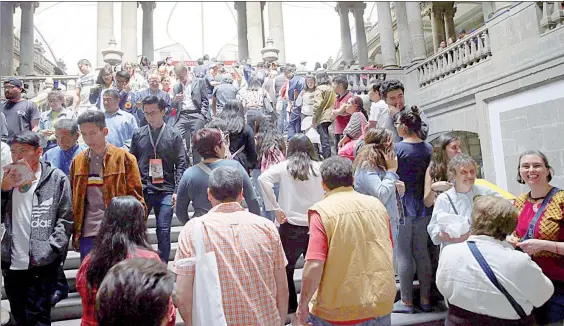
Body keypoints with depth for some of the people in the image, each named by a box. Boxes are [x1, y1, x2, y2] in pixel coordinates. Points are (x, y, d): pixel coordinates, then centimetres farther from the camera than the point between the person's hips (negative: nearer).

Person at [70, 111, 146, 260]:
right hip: (87, 234, 4)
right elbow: (74, 200, 15)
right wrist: (75, 234, 11)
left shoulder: (124, 158, -4)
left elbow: (136, 197, -3)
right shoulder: (77, 161, 9)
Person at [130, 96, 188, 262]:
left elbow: (181, 164, -1)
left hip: (166, 191, -2)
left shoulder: (174, 135, 1)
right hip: (141, 190, 2)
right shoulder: (138, 134, 7)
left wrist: (177, 191, -9)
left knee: (163, 232, 2)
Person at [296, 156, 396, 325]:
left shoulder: (322, 211, -16)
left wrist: (303, 304, -7)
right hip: (382, 305, 4)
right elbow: (388, 252, 11)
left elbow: (314, 267, -21)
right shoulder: (376, 204, 0)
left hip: (338, 312, -4)